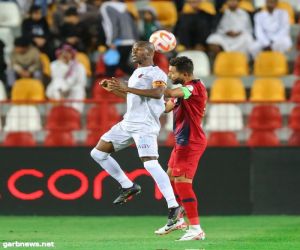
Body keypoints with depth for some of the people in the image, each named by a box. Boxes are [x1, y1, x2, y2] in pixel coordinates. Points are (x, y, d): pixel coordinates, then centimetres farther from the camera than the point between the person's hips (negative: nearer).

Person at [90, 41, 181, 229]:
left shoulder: (156, 73, -6)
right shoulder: (137, 73, 23)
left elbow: (157, 93, -26)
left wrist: (127, 88, -29)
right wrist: (114, 89, 25)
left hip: (145, 125, -10)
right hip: (128, 123, 10)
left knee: (150, 163, -23)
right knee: (98, 153, 9)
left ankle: (174, 207, -22)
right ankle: (128, 187, 15)